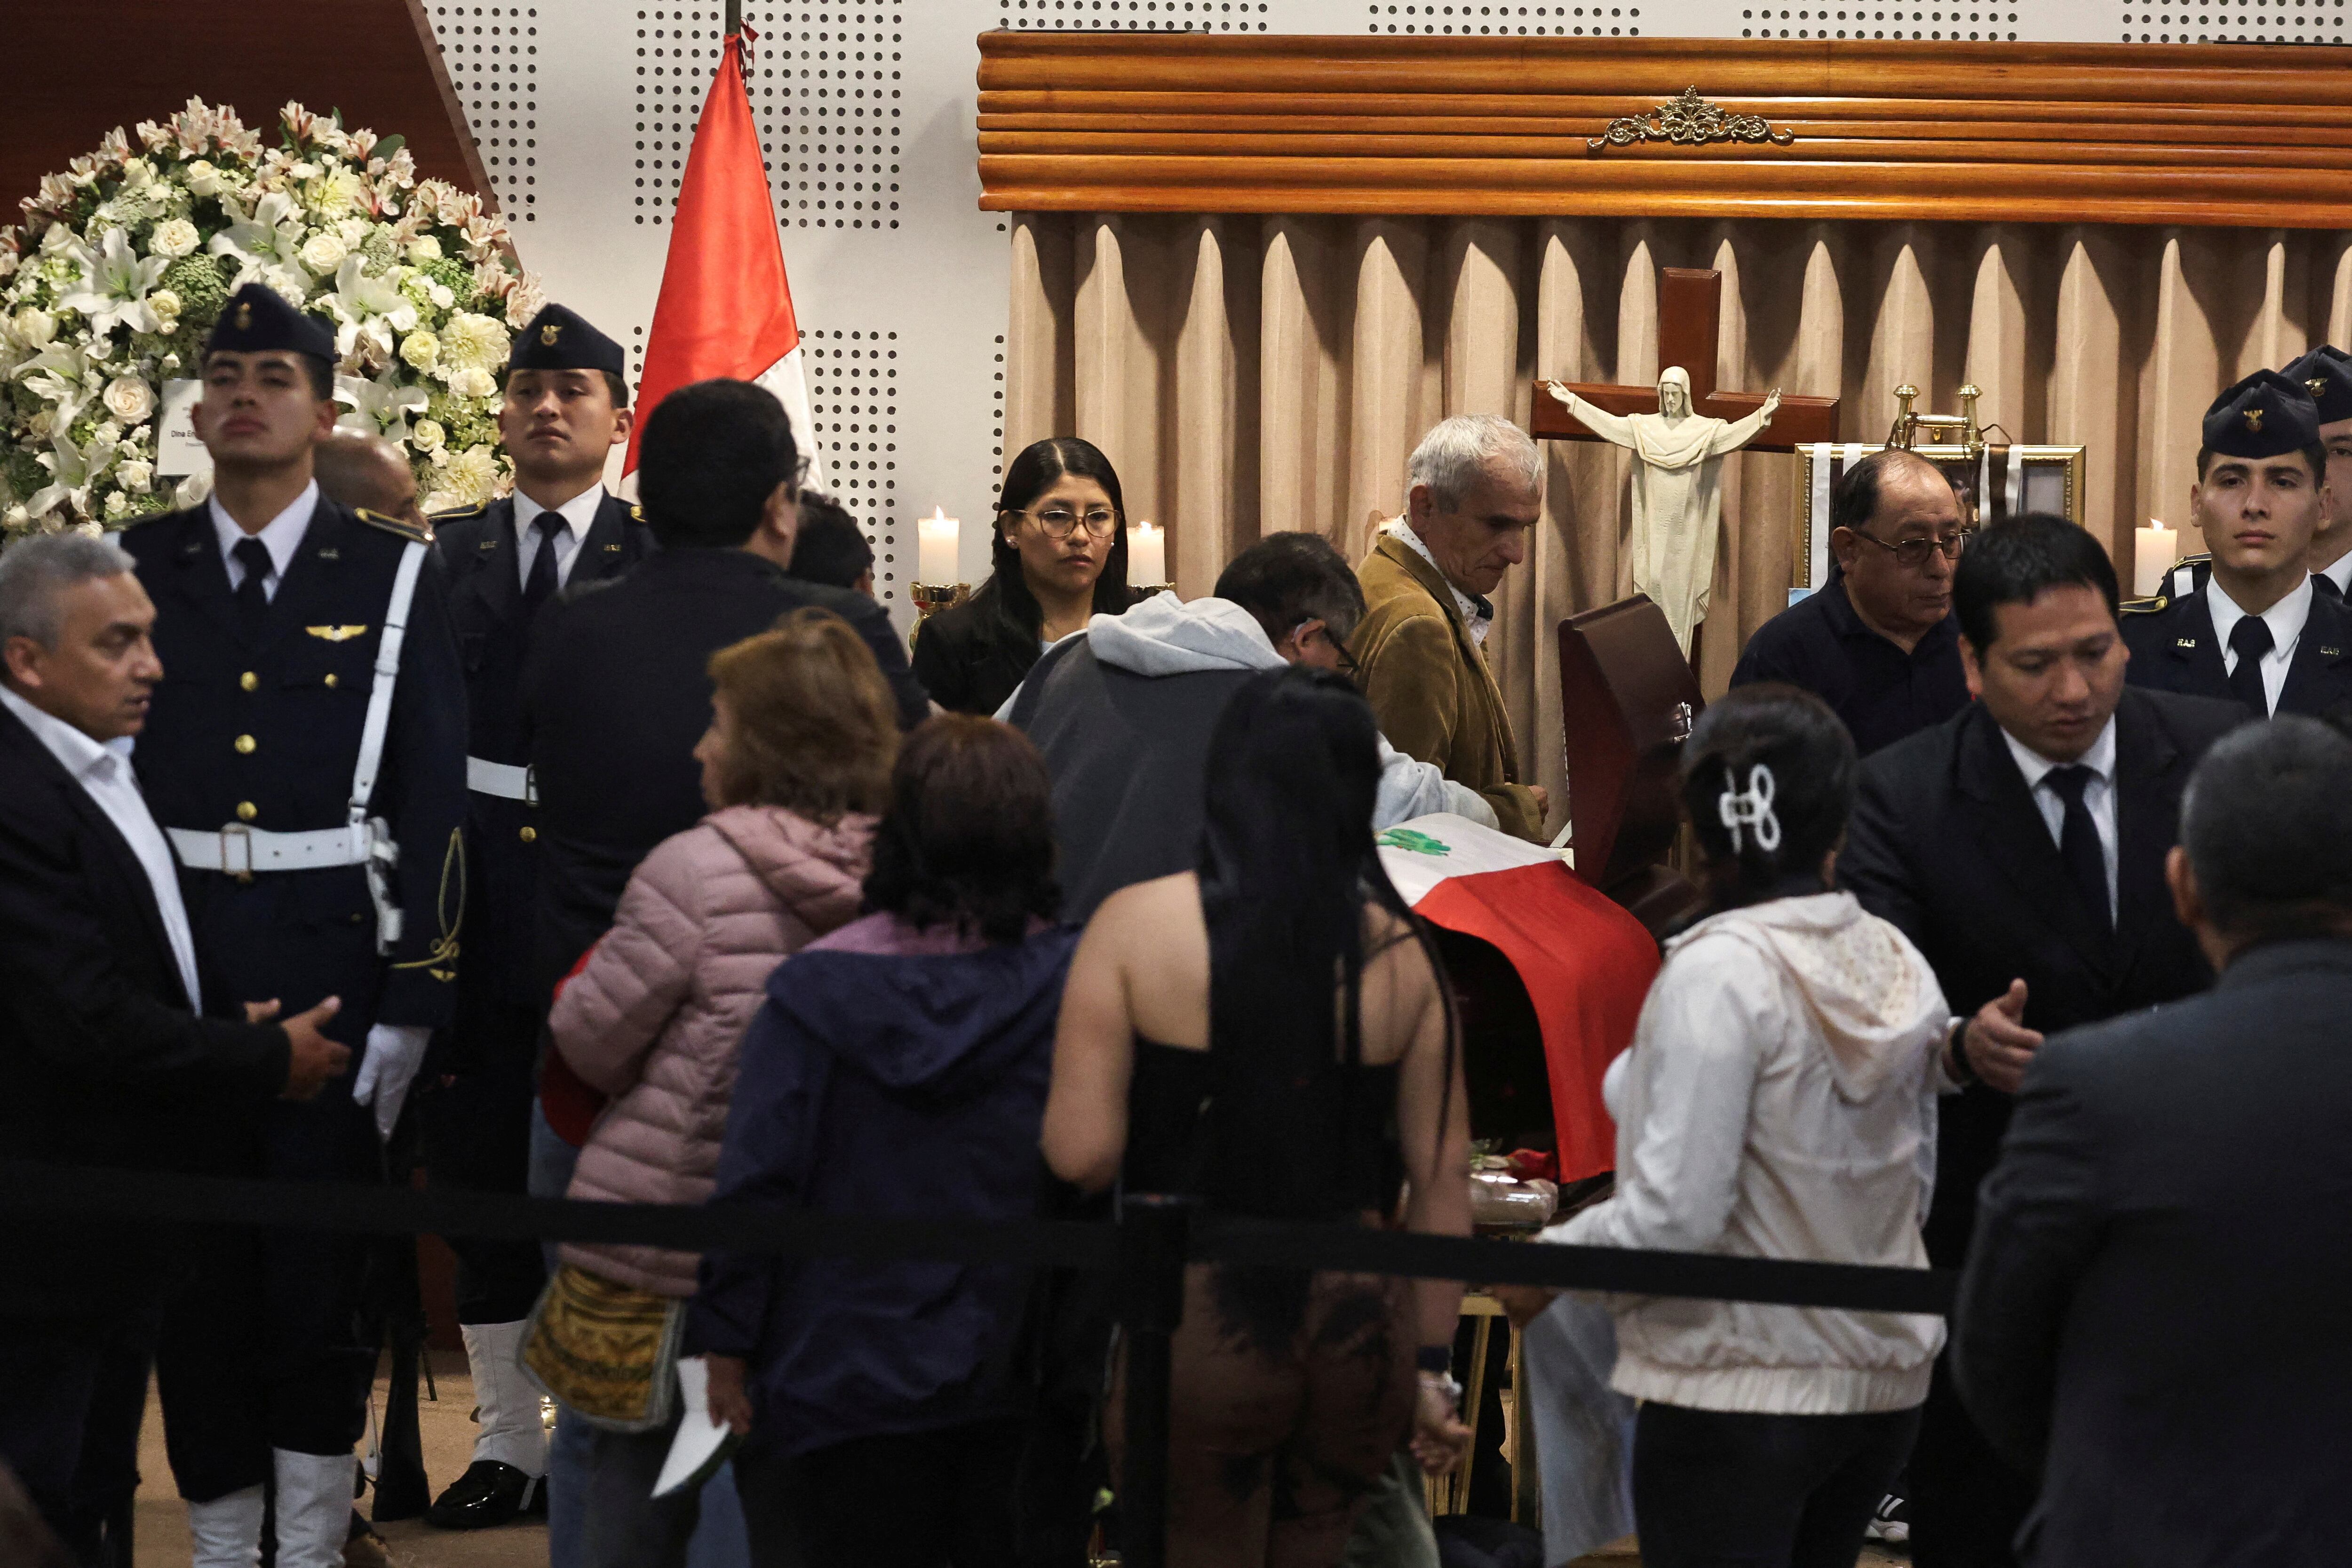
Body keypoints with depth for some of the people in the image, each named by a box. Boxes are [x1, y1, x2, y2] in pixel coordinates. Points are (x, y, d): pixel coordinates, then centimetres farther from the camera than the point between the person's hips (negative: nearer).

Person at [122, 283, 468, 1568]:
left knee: (324, 1268, 2)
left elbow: (432, 799, -1)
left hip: (333, 965, -2)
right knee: (193, 1267, 7)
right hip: (172, 965, 2)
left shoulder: (395, 578, 1)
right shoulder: (141, 572, 6)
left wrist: (414, 1001, -6)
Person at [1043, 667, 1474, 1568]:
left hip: (1193, 1322, -3)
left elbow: (1080, 1154, -11)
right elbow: (1442, 1176, 5)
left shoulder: (1136, 926, -6)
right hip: (1359, 1325, 3)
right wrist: (1432, 1366, 14)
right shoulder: (1401, 952, 1)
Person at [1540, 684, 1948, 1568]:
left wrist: (1548, 1259, -5)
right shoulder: (1899, 965, 5)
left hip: (1740, 1387, -7)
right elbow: (1917, 1187, 11)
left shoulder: (1721, 972, -16)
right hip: (1886, 1379, 7)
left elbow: (1676, 1213, -19)